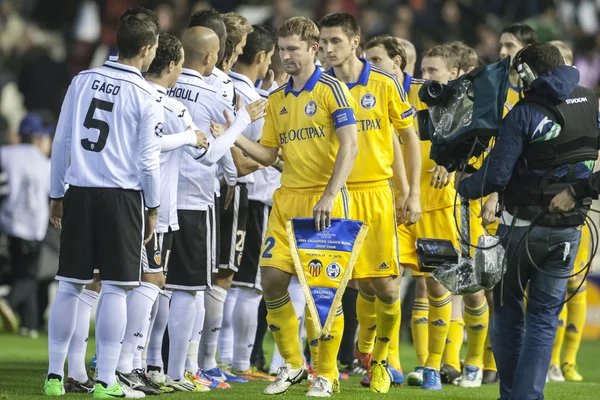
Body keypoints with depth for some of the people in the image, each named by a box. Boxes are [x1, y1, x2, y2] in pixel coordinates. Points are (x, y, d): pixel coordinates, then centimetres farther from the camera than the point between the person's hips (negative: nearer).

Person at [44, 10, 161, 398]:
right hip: (122, 195, -4)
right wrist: (153, 207, 7)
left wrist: (57, 195, 18)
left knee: (70, 286, 8)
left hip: (80, 192, 4)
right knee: (115, 289, 1)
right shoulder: (146, 96, -6)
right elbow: (148, 159, -5)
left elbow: (61, 143, 9)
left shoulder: (82, 82, 6)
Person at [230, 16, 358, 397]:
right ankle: (292, 364, 13)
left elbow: (350, 145, -12)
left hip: (324, 199, -6)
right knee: (272, 278, -3)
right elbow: (268, 154, 16)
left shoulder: (332, 90, -4)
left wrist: (329, 196, -21)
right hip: (287, 198, 6)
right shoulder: (277, 100, 15)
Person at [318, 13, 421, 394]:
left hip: (377, 191, -1)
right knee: (364, 282, -5)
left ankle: (379, 361, 15)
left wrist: (412, 192, 2)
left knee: (385, 283, -4)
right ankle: (365, 346, 18)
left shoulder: (385, 84, 0)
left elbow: (409, 137, 7)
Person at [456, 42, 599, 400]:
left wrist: (465, 185, 1)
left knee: (508, 309, 13)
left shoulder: (525, 113, -14)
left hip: (523, 226, -3)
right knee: (545, 316, 7)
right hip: (569, 229, 4)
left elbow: (496, 175, -17)